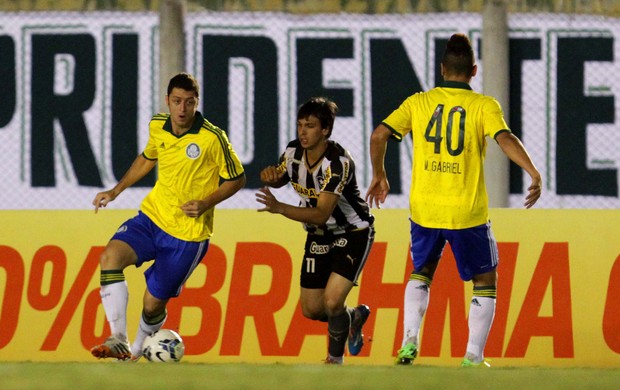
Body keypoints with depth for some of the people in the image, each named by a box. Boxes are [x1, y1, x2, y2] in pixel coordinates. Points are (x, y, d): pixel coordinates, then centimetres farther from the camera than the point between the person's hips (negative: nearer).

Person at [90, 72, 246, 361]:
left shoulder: (212, 138, -15)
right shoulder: (157, 126, 1)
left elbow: (237, 179, -4)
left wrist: (206, 203, -17)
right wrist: (116, 191, 20)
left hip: (188, 232, -4)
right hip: (152, 216, 4)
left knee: (153, 302, 1)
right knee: (111, 255, -24)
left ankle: (137, 351, 33)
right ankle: (118, 341, -27)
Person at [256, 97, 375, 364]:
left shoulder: (338, 162, -30)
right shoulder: (293, 152, -10)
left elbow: (322, 214, -36)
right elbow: (279, 179, 13)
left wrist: (279, 208, -47)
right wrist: (269, 175, -12)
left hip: (354, 234, -7)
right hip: (319, 236, 7)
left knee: (332, 301, -21)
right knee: (311, 309, 5)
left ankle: (335, 359, 5)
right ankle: (354, 317, 37)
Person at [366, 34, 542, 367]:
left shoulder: (418, 103, 4)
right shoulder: (484, 106, -4)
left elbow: (379, 135, -2)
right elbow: (505, 139, -20)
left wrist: (378, 175, 13)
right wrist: (534, 173, -25)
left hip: (424, 209, 3)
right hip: (468, 212, -3)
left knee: (421, 273, 25)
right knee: (485, 282, 14)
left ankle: (410, 340, 6)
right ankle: (473, 356, 4)